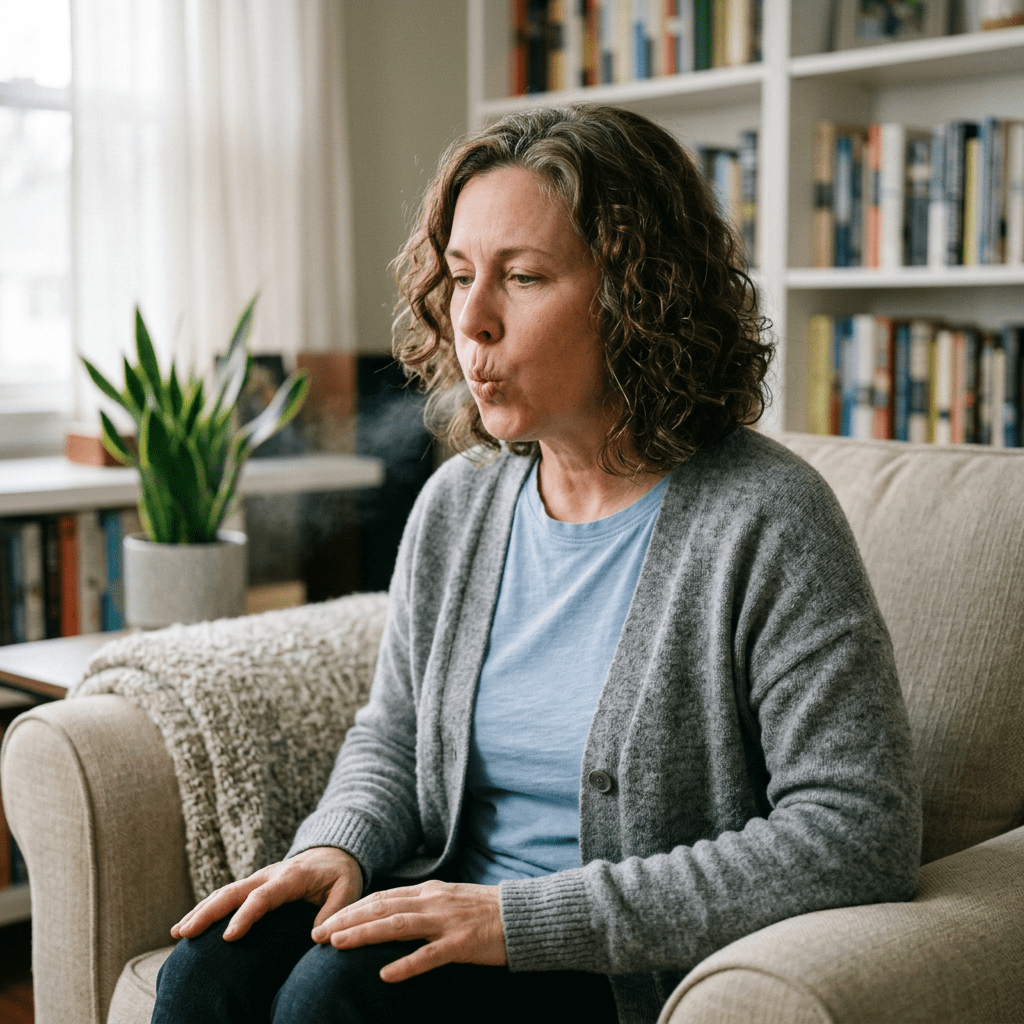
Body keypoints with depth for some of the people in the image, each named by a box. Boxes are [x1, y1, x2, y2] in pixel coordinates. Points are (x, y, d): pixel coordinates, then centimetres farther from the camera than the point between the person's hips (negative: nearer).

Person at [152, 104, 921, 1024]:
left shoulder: (765, 522, -16)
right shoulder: (457, 502, 4)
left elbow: (861, 837, -21)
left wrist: (528, 916, -23)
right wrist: (337, 849, -7)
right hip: (452, 922, 5)